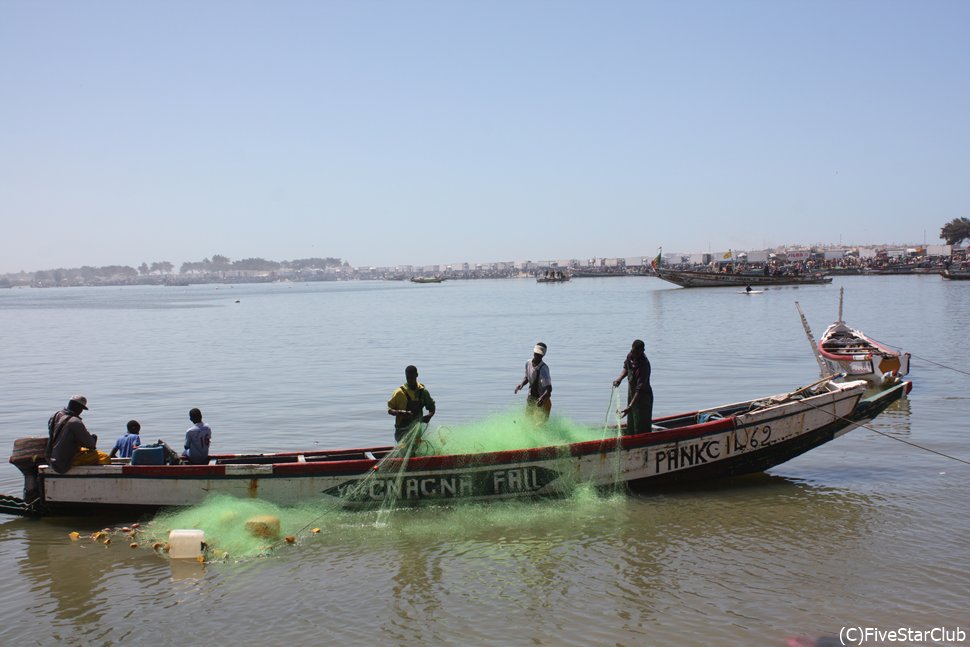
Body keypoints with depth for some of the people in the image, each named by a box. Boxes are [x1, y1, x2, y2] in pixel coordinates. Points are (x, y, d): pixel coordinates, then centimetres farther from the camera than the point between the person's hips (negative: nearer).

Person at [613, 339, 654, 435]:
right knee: (630, 427, 21)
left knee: (641, 429, -3)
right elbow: (626, 368, 16)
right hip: (631, 395, 8)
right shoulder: (630, 355, -7)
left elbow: (640, 389, -33)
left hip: (643, 398, -8)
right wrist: (619, 379, -4)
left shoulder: (644, 365, -30)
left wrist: (629, 407, -39)